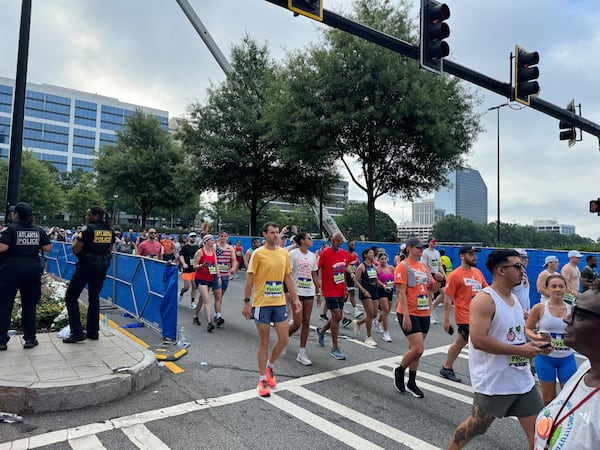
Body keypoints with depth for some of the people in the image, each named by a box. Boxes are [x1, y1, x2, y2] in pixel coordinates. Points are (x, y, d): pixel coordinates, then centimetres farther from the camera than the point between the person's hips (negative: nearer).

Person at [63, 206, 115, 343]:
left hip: (87, 265, -6)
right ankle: (93, 332, 19)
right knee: (94, 297, 15)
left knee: (71, 297, 5)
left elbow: (76, 249, -15)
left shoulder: (88, 229, -14)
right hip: (103, 265, 7)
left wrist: (75, 238, 2)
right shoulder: (110, 230, 5)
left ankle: (77, 333, 1)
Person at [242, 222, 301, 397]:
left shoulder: (284, 253, 6)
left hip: (279, 302, 4)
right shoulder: (258, 253, -8)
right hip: (262, 303, -4)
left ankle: (269, 366, 30)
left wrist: (296, 298, 5)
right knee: (264, 341, 4)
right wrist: (247, 302, -9)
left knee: (284, 339, 4)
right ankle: (262, 379, 18)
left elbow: (288, 278, 11)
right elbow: (250, 279, -6)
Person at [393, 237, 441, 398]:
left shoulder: (424, 266, 12)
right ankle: (400, 370, 15)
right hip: (409, 314, -7)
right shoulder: (403, 266, -9)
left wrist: (438, 280, -4)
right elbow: (401, 292, -15)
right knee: (418, 349, -11)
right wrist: (406, 315, -20)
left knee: (415, 349, 13)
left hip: (424, 314, 7)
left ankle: (411, 383, 25)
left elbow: (433, 288, 18)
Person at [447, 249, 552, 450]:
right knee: (475, 427, 10)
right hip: (493, 382, -8)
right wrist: (520, 350, -22)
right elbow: (478, 340, -28)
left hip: (523, 379, 8)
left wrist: (532, 345, 1)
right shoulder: (484, 300, -20)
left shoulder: (514, 299, 9)